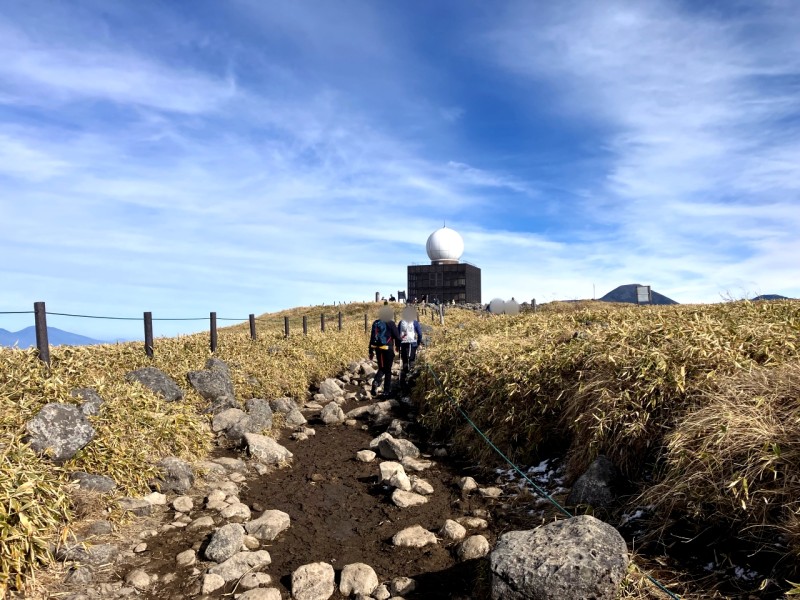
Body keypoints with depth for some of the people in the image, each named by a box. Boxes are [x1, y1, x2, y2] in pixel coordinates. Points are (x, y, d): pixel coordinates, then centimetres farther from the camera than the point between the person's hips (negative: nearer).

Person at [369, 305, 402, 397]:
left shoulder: (375, 323, 5)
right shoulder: (391, 324, -10)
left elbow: (372, 338, 9)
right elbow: (397, 336, -4)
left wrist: (371, 351, 15)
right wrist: (398, 346, 17)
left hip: (378, 349, 4)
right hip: (388, 349, -4)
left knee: (381, 368, 16)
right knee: (388, 370, 7)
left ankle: (376, 382, -11)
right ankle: (387, 391, 12)